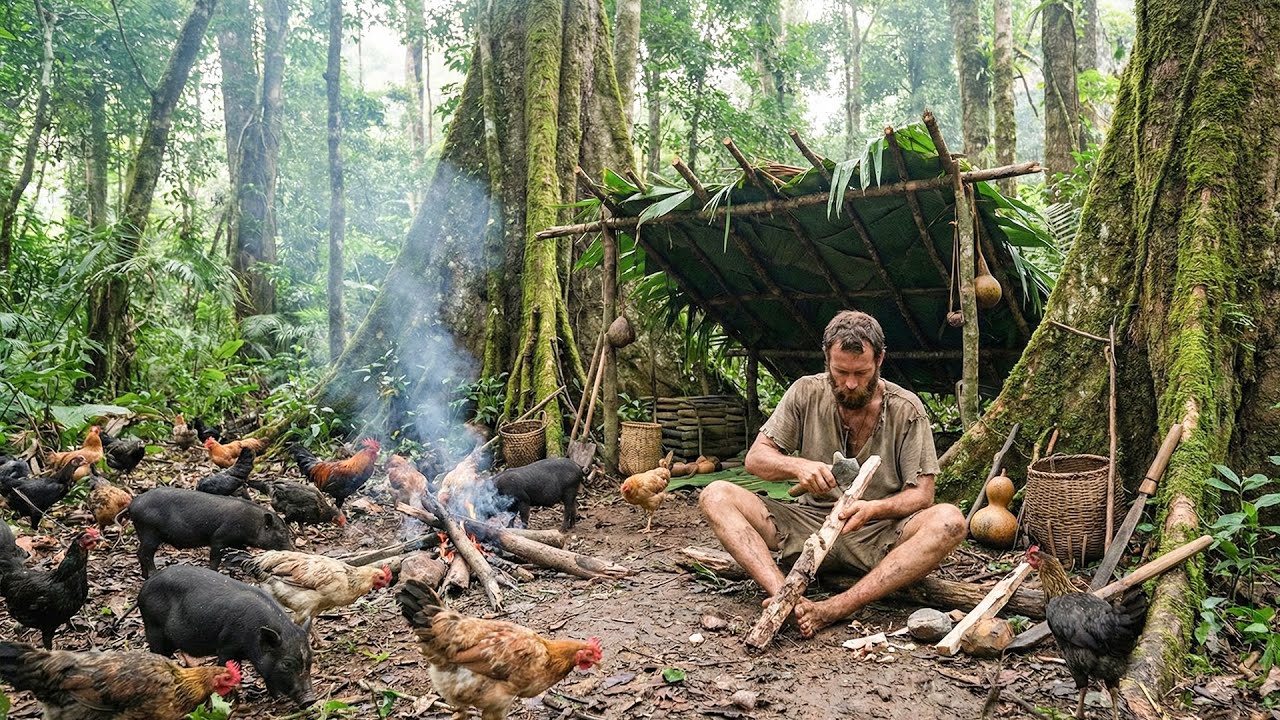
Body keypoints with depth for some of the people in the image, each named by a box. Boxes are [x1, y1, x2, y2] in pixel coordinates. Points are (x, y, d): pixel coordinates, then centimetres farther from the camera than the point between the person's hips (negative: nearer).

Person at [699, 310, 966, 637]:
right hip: (809, 522, 2)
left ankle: (833, 609, -40)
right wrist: (798, 466, -21)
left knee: (948, 521, -32)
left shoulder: (906, 409, -5)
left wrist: (873, 509, -28)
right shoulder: (806, 393, -1)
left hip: (878, 534, -1)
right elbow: (755, 458, 1)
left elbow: (921, 494, -7)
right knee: (716, 496, -18)